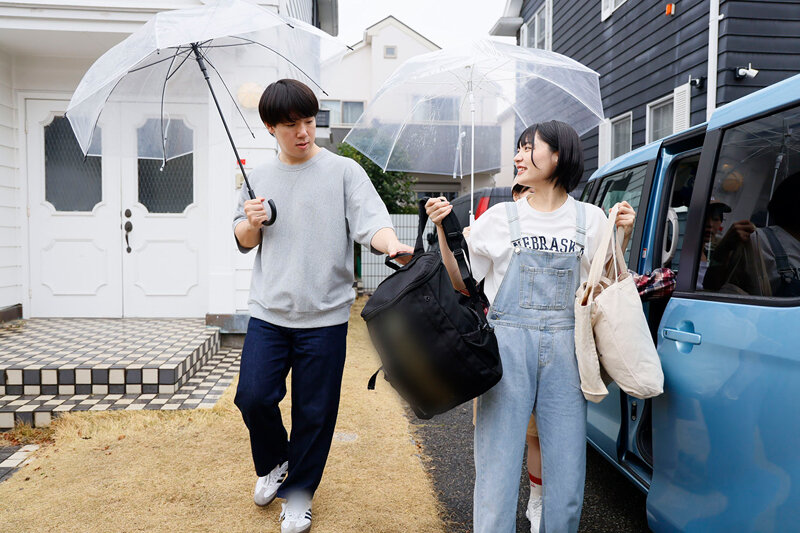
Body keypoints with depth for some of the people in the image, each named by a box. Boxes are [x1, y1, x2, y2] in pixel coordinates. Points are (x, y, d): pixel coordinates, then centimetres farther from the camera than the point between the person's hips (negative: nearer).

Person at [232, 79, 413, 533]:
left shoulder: (344, 171, -1)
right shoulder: (260, 177, 11)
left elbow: (372, 222, -13)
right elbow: (244, 242, 17)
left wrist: (393, 246, -34)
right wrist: (252, 223, -5)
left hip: (324, 316, -3)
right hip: (269, 311, 3)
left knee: (314, 411, 6)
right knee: (253, 397, -1)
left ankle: (298, 492, 28)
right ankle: (272, 464, 31)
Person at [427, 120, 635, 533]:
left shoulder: (590, 219, 9)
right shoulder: (501, 217, 6)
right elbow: (461, 284, 6)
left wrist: (622, 239, 3)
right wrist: (442, 229, -3)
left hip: (564, 350, 2)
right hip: (507, 345, -1)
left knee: (567, 480, 7)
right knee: (497, 472, 0)